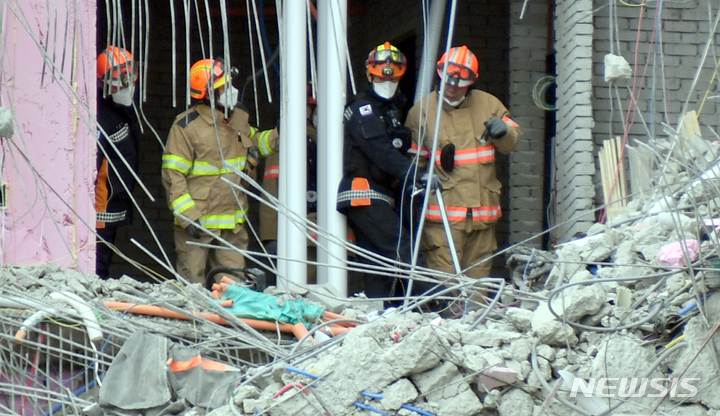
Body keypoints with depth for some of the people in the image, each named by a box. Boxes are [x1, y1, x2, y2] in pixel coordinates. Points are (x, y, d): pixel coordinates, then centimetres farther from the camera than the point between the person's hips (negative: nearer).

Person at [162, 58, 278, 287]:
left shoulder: (239, 118, 9)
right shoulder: (186, 126, -12)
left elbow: (253, 141, 31)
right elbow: (172, 174, -12)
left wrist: (277, 138, 12)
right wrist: (188, 215, -18)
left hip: (233, 223, 6)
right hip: (198, 222, -6)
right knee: (193, 284, -2)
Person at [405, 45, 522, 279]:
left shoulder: (488, 104, 10)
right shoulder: (422, 110, 4)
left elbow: (511, 143, 16)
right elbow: (414, 157, 12)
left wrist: (503, 132, -6)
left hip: (483, 209, 3)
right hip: (443, 210, -3)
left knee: (478, 275, 9)